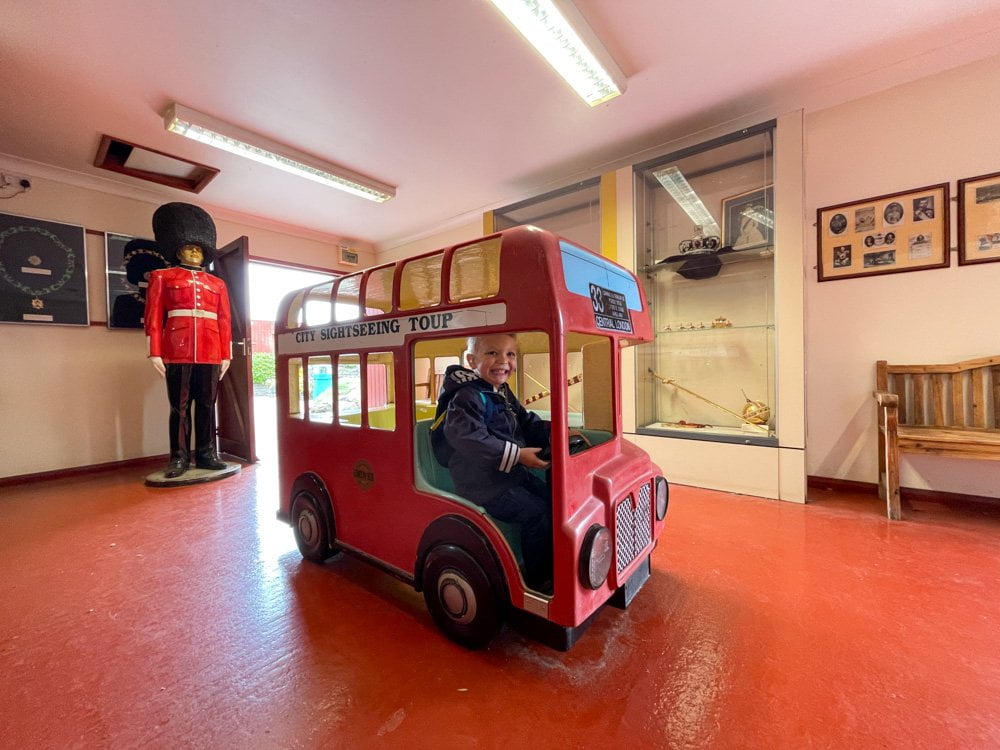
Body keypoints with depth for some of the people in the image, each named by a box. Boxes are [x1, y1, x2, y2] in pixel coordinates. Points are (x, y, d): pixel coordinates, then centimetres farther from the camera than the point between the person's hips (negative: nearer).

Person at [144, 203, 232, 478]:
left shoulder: (217, 284, 17)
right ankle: (179, 457, 9)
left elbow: (224, 321, 12)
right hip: (177, 353, -2)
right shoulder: (162, 277, 11)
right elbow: (154, 316, 4)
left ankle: (206, 454, 12)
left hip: (210, 354, 2)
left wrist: (226, 355, 6)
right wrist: (155, 353, -5)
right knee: (179, 407, 2)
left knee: (207, 405, 5)